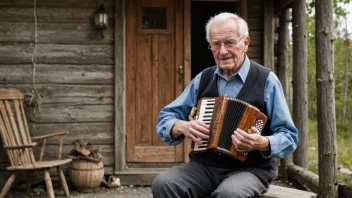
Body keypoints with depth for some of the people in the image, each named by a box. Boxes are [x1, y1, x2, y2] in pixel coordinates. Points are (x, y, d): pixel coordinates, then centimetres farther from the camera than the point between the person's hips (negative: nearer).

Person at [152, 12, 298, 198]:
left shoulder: (266, 80, -2)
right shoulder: (202, 79, 8)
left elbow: (289, 137, -4)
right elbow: (164, 119, 9)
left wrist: (263, 143, -25)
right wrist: (183, 127, -14)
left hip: (250, 169, -3)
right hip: (204, 166, 3)